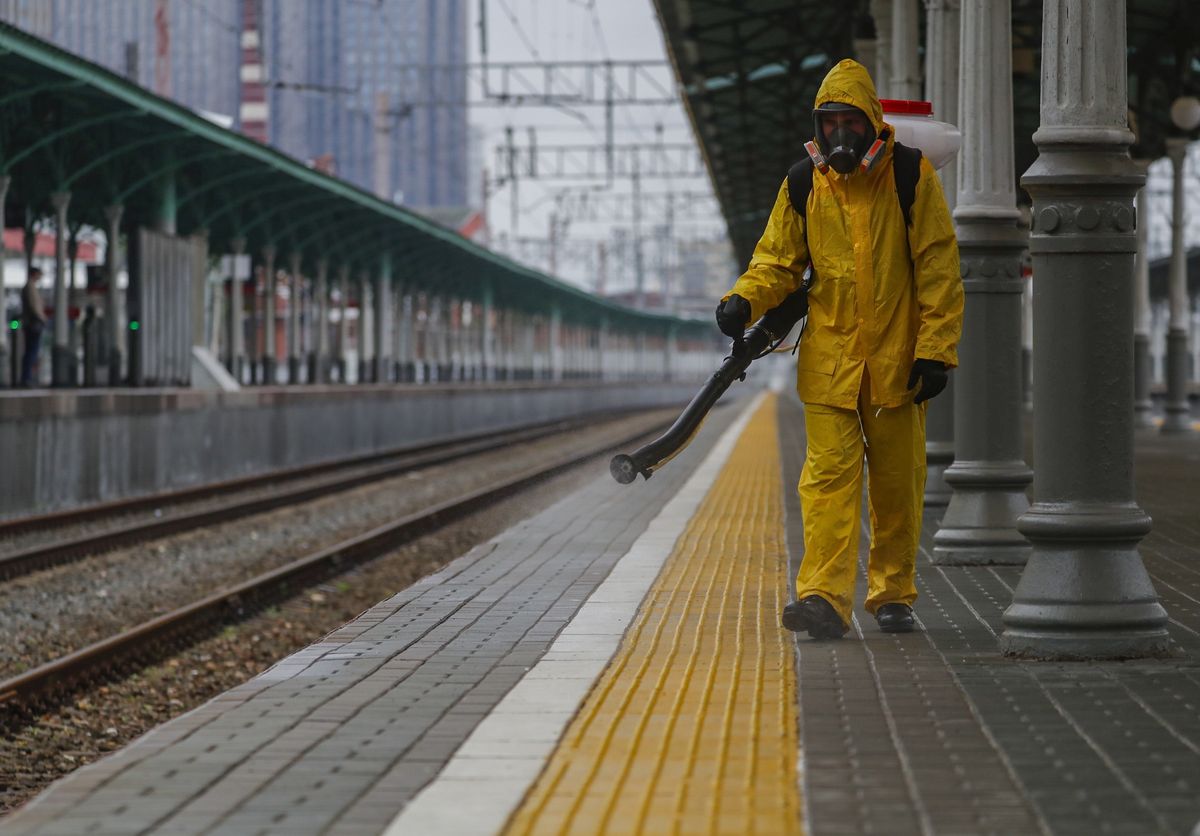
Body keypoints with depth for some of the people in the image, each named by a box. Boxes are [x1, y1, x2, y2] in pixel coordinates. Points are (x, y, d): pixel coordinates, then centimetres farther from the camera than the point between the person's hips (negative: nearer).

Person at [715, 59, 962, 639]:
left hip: (896, 360, -1)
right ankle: (824, 598, -17)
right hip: (828, 360, 1)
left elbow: (938, 266, -2)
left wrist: (936, 348, -7)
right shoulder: (804, 184, 3)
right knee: (829, 474, -10)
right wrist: (744, 301, -11)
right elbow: (779, 261, 11)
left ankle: (893, 595, 22)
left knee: (897, 482, 8)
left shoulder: (910, 175, -3)